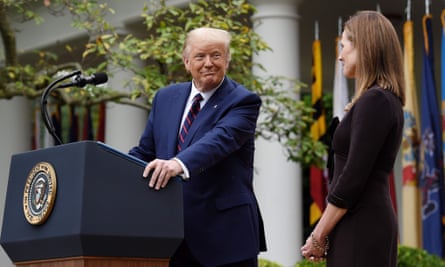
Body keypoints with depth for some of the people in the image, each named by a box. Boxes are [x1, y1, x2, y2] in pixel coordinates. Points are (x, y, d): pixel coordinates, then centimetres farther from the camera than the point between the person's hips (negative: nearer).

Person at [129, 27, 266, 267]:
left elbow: (221, 139, -23)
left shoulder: (243, 102, -4)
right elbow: (144, 152, 18)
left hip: (225, 233, -5)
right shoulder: (166, 98, 14)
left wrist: (179, 164, -41)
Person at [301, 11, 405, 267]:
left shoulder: (373, 101, -15)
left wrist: (319, 236, -11)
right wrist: (325, 232, 14)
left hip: (361, 227, -9)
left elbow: (354, 176, -19)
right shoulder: (387, 99, 15)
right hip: (373, 219, 9)